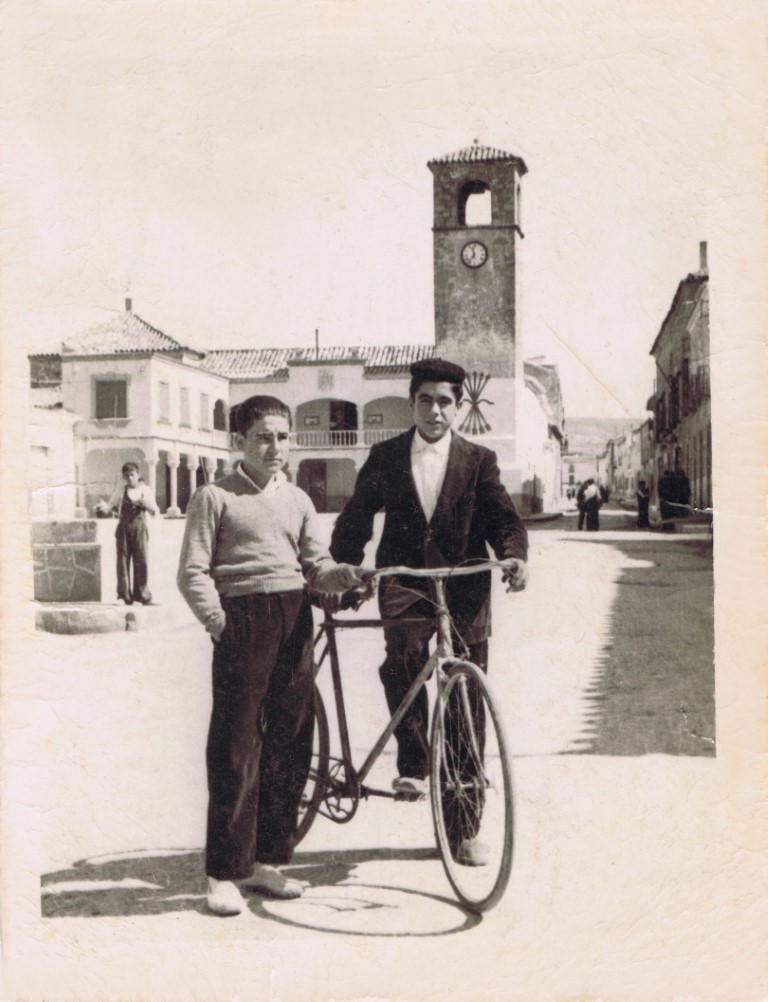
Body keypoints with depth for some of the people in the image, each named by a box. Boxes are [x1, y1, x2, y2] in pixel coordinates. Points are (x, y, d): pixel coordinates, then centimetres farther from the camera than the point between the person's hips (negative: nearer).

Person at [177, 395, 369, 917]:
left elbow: (315, 564, 10)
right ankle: (224, 872, 4)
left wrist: (348, 574, -11)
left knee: (291, 742, 6)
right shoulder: (215, 497, 3)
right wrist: (220, 622, -13)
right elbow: (193, 572, -2)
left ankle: (266, 860, 19)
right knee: (236, 747, -5)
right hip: (242, 619, -5)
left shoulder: (298, 500, 17)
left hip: (295, 619, 5)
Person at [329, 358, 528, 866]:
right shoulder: (385, 457, 10)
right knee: (404, 654, -34)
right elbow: (355, 520, 14)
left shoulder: (478, 460, 9)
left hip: (464, 588, 1)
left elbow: (504, 517, 2)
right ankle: (413, 764, -17)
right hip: (404, 581, 0)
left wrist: (515, 554, -18)